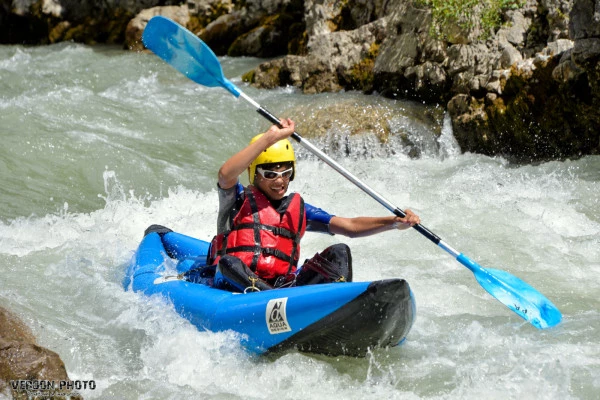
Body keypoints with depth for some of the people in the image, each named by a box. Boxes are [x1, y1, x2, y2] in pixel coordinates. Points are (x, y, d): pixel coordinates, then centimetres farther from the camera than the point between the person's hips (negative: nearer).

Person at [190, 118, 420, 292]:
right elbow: (226, 174, -14)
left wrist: (394, 222, -1)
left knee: (338, 253, -11)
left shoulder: (297, 209, 23)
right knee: (229, 263, -37)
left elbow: (351, 226, 15)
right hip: (234, 291, -4)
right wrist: (270, 138, -17)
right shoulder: (239, 200, 11)